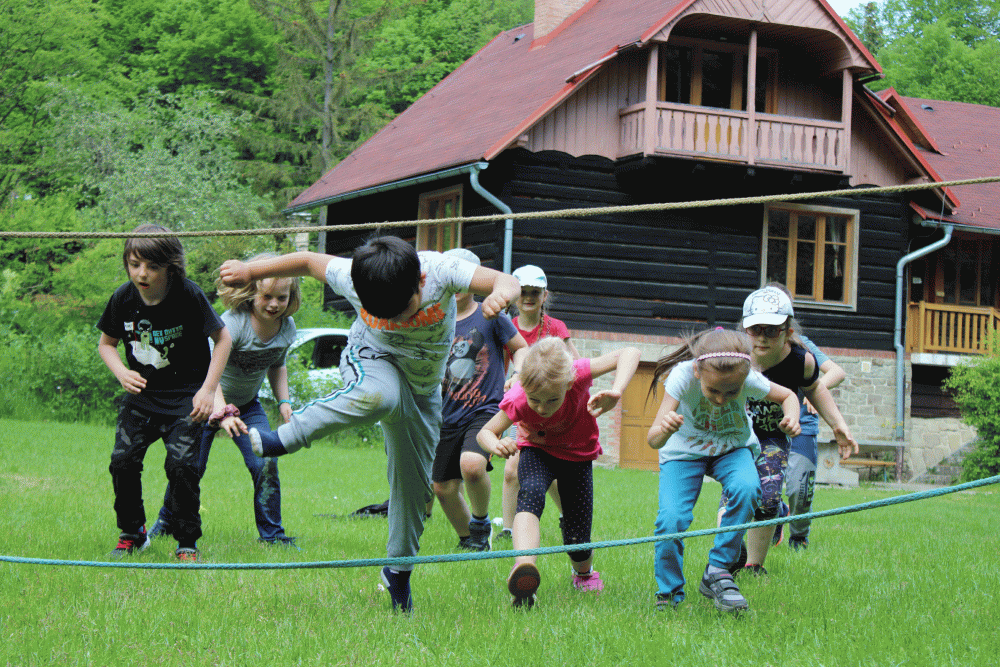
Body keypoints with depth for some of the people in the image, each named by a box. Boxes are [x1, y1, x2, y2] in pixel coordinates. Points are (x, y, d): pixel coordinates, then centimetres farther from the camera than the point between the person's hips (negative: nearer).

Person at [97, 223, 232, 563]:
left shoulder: (189, 296, -18)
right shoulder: (123, 298, -7)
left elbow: (223, 338, -7)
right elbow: (106, 343, 9)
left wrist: (208, 389, -12)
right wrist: (122, 372, -12)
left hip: (186, 395, -4)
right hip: (141, 393, 4)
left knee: (181, 464, -16)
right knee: (123, 460, -6)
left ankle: (187, 543, 0)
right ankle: (132, 533, 16)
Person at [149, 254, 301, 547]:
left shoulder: (287, 327, -9)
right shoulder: (233, 323, -31)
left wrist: (284, 402, 0)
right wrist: (222, 413, -56)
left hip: (247, 404, 4)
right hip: (210, 401, -4)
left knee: (265, 465, -12)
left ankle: (272, 534, 2)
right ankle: (167, 523, 21)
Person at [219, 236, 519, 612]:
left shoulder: (440, 271, -32)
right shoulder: (351, 277, -28)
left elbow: (508, 282, -43)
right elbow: (308, 261, -9)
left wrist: (501, 292, -67)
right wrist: (251, 271, -1)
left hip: (423, 387, 2)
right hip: (371, 359, -2)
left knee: (414, 483, 5)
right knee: (381, 394, -42)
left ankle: (398, 571, 25)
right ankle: (281, 440, -34)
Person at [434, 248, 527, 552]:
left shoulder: (490, 316, -1)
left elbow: (523, 350, 6)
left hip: (485, 409, -5)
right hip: (448, 415, 5)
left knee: (472, 464, -30)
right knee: (443, 488, 4)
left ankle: (481, 522, -3)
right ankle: (468, 540, 28)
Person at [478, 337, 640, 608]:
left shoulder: (576, 375, -35)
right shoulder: (517, 402, -32)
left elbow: (629, 353, -37)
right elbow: (485, 432, -16)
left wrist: (615, 392, -53)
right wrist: (496, 446, -40)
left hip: (578, 455, 1)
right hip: (538, 451, -1)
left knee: (577, 540, -1)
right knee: (531, 493, -38)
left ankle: (584, 572, 36)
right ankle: (523, 566, -55)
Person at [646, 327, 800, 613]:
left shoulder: (749, 379, -27)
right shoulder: (683, 376, -33)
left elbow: (787, 396, -5)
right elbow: (652, 440, -35)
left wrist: (791, 417, -28)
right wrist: (663, 430, -60)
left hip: (732, 447, 2)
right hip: (684, 451, -1)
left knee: (746, 488, -30)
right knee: (671, 518, -22)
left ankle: (718, 571, -14)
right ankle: (668, 593, 2)